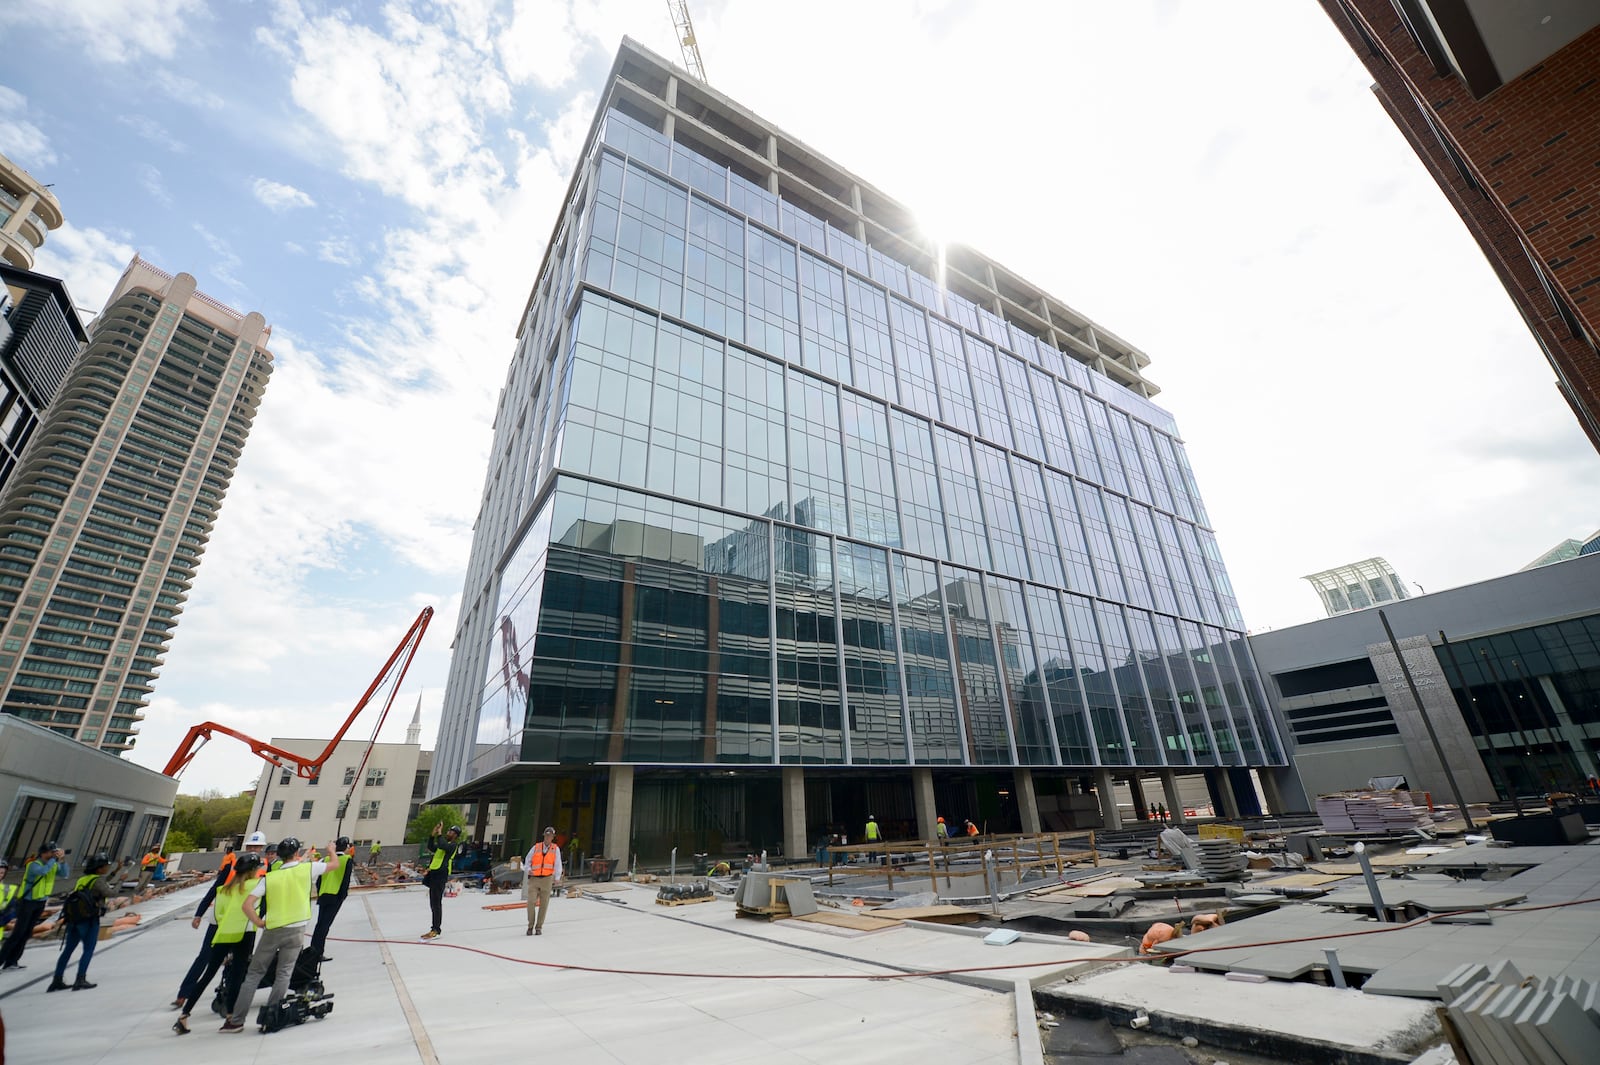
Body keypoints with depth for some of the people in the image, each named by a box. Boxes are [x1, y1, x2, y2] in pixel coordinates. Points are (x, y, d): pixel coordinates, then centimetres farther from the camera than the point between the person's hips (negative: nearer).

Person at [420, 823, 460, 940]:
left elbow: (442, 845, -27)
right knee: (433, 903, 13)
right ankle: (434, 929, 21)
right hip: (434, 874, 10)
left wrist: (439, 833, -17)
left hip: (440, 875, -10)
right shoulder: (444, 843, 23)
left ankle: (436, 931, -7)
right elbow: (431, 846, 22)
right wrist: (433, 834, 10)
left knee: (436, 903, -9)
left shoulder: (452, 845, -8)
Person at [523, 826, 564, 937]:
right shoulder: (536, 847, 7)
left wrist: (557, 878, -10)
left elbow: (558, 865, 1)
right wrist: (529, 870, -8)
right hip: (534, 878, 0)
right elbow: (527, 861, 12)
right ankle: (530, 926, 9)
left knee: (543, 904, 1)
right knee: (531, 902, -10)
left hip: (547, 879, 0)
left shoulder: (556, 849, 6)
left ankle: (539, 927, 15)